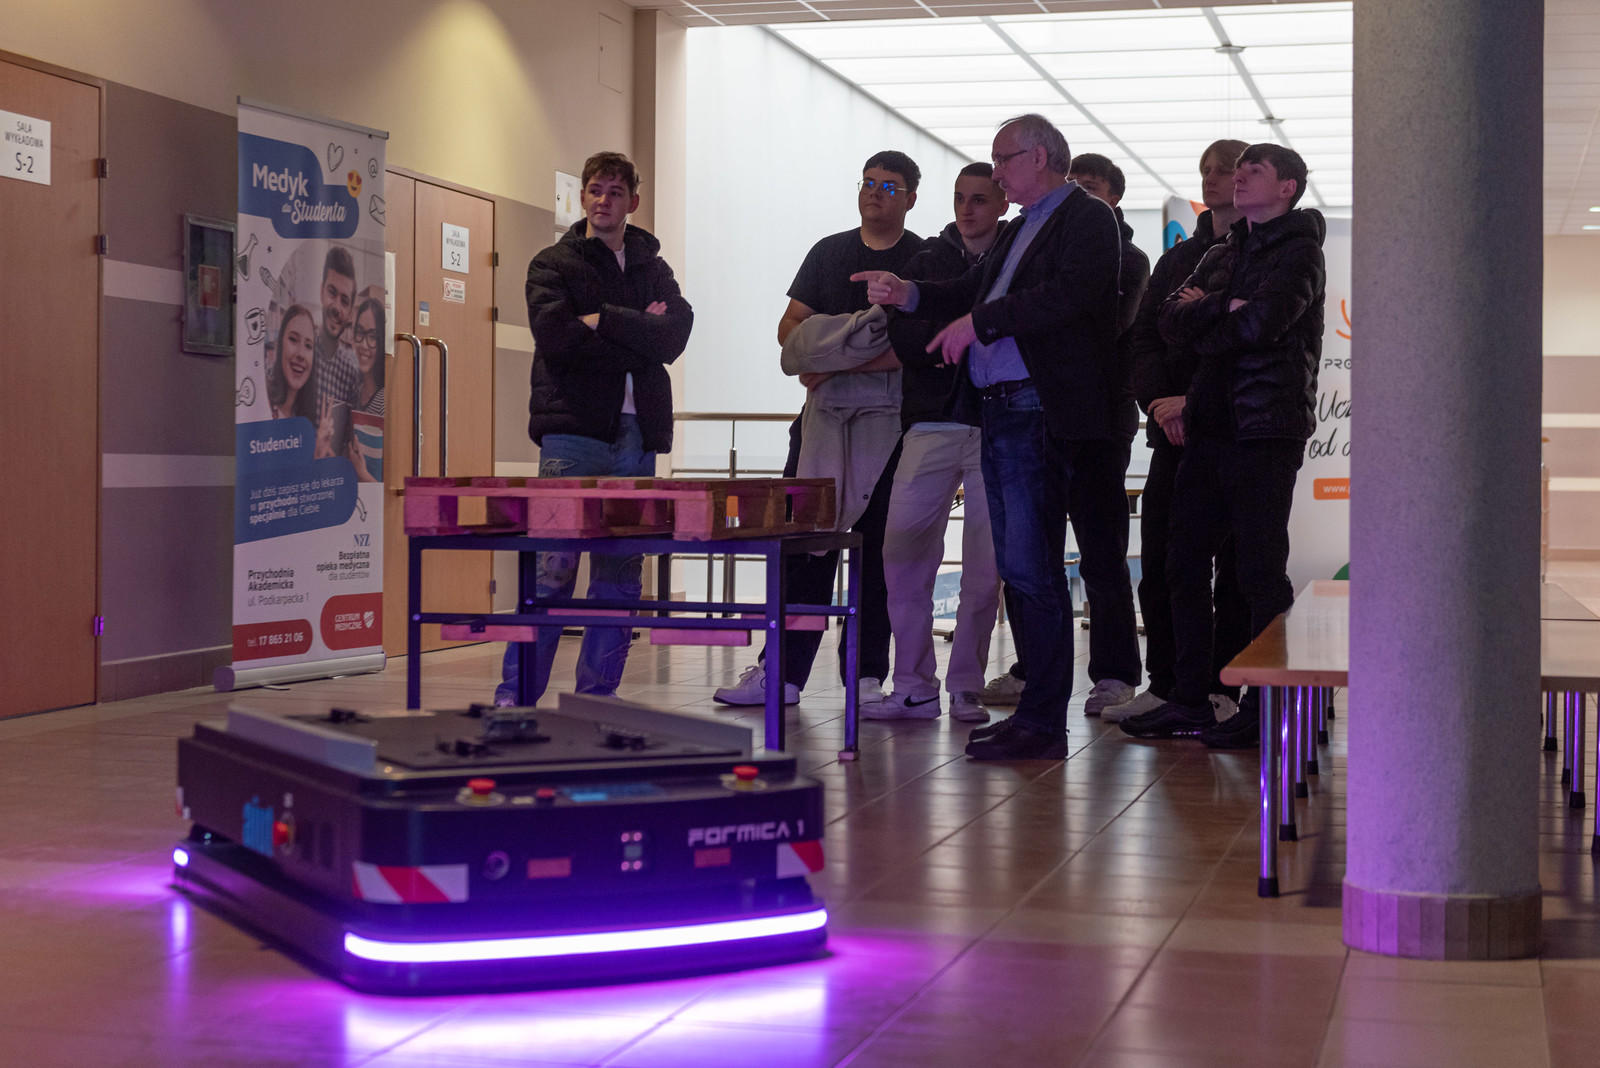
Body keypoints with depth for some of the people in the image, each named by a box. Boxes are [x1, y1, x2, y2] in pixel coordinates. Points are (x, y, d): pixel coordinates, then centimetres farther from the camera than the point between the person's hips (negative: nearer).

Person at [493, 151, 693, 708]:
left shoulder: (653, 268, 19)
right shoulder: (553, 265, 9)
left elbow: (675, 333, 0)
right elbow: (558, 336, -9)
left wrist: (605, 320, -9)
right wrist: (638, 334, -4)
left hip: (637, 433, 4)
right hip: (573, 429, -4)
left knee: (621, 574, 3)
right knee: (553, 569, -11)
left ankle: (597, 700, 9)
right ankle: (514, 698, -7)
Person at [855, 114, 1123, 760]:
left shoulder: (1088, 220, -5)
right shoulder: (1022, 227, 23)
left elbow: (1068, 296, -20)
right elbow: (977, 293, 25)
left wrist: (979, 321, -18)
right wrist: (910, 296, 11)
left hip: (1040, 416, -9)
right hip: (998, 415, 10)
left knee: (1031, 567, -11)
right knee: (1019, 568, 11)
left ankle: (1042, 723, -7)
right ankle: (1036, 711, 18)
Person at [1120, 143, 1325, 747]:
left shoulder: (1299, 253, -3)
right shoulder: (1221, 256, 21)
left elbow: (1261, 321, -19)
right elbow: (1170, 320, 8)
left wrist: (1203, 320, -1)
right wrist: (1225, 307, -11)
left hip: (1265, 431, -8)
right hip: (1208, 426, 8)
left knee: (1260, 571, -5)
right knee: (1185, 563, 7)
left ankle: (1266, 708, 3)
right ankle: (1189, 700, 14)